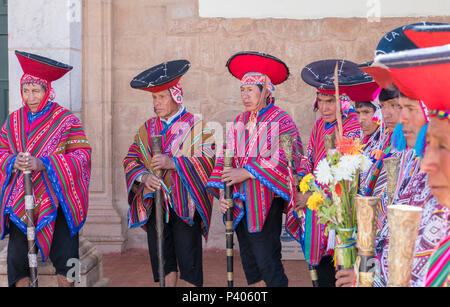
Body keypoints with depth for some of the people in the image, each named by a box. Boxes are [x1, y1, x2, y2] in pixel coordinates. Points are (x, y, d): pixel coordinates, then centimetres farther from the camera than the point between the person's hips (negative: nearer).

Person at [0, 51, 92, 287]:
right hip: (20, 202, 4)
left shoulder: (66, 120, -4)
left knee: (64, 258, -2)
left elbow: (81, 156, -12)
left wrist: (41, 164, -22)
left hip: (56, 201, -3)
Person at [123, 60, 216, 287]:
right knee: (161, 258, 8)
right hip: (154, 205, 4)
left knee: (188, 260, -2)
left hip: (185, 205, -4)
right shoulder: (147, 128, 15)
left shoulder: (196, 125, 0)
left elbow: (207, 160, -11)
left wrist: (173, 162, -21)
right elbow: (131, 160, 10)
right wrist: (143, 176, -11)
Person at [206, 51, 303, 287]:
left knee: (267, 263, -7)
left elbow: (286, 158, -18)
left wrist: (247, 172, -17)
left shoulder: (281, 120, -6)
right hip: (240, 203, 7)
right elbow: (225, 157, 11)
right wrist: (222, 191, -2)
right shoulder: (239, 122, 14)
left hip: (265, 203, -6)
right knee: (249, 263, 12)